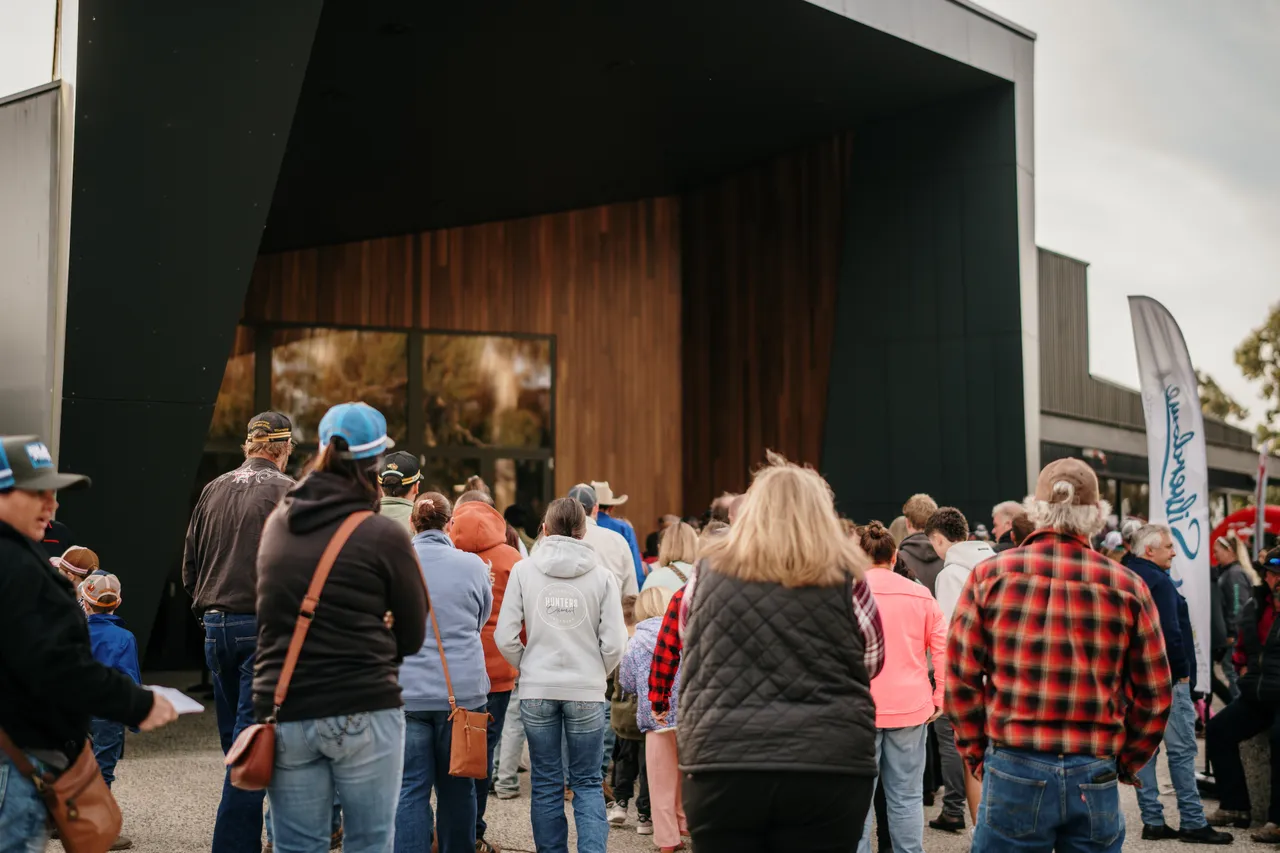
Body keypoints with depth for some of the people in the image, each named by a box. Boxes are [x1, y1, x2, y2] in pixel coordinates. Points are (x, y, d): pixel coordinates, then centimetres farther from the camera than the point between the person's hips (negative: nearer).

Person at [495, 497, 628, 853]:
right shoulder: (602, 575, -3)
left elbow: (504, 636, -5)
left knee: (546, 784, 12)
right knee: (587, 782, 10)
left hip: (537, 691, 1)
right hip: (587, 692, 0)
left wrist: (527, 666, 12)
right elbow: (613, 643, -6)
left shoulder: (523, 570, -2)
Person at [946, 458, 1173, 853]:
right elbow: (1155, 695, 4)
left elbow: (960, 679, -1)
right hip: (1095, 779, 1)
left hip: (1013, 773, -1)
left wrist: (977, 755, 11)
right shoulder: (1127, 587, -1)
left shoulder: (990, 574, -3)